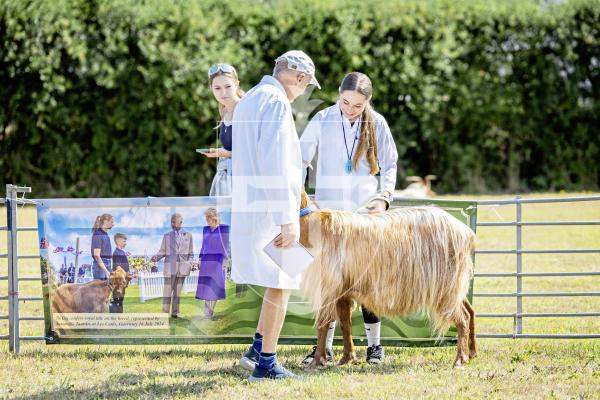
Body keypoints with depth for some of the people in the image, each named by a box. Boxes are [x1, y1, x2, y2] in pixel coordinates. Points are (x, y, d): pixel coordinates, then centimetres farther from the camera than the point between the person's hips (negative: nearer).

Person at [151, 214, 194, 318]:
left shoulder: (188, 236, 10)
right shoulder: (167, 236, 10)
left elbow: (190, 253, 12)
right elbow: (162, 252, 8)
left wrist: (189, 264, -1)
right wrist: (156, 257, -11)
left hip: (182, 267, 1)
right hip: (170, 267, -1)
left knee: (178, 290, 3)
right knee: (167, 290, -5)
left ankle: (175, 312, 7)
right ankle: (165, 312, -3)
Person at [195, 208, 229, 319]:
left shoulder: (223, 229, -5)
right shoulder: (206, 230, 10)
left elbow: (226, 246, -5)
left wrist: (224, 261, -11)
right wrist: (200, 260, 11)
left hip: (217, 261, -4)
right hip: (206, 261, 4)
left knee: (214, 286, -2)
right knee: (206, 286, -1)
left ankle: (210, 311, 4)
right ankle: (207, 311, 0)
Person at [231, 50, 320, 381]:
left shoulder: (250, 99, 17)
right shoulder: (276, 102, -14)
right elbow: (275, 164, -22)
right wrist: (287, 219, -22)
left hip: (248, 207, 9)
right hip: (271, 208, -9)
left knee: (277, 281, 18)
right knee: (280, 284, -2)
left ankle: (257, 350, 18)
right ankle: (266, 364, 0)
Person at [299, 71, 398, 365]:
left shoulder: (377, 124, -1)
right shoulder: (322, 120, -3)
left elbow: (389, 165, 7)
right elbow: (301, 159, 2)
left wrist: (384, 196, -8)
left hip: (365, 210, 0)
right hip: (329, 210, 0)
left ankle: (374, 344, 12)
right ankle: (325, 345, 8)